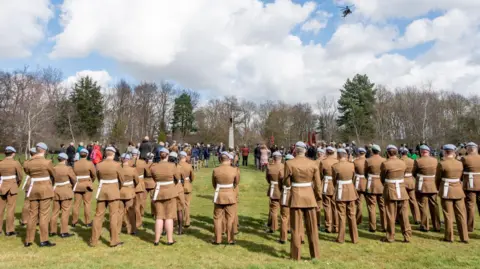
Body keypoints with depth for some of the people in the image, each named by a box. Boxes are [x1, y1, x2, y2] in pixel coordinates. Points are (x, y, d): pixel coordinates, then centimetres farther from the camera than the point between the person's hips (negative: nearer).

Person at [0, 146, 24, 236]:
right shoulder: (16, 163, -9)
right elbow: (20, 176, -5)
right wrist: (17, 184, 13)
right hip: (12, 187, -4)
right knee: (10, 209, 0)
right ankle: (9, 230, 3)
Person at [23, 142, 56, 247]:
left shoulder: (29, 163, 0)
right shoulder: (47, 162, -12)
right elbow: (53, 175, 0)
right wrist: (51, 183, 20)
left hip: (33, 189, 4)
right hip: (45, 189, -4)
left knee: (33, 214, 12)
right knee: (44, 215, 0)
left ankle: (28, 240, 18)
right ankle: (44, 240, 3)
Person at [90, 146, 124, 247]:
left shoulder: (99, 165, -1)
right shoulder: (117, 165, -11)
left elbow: (98, 177, 12)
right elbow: (122, 179, -3)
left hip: (102, 190, 4)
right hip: (113, 191, -4)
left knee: (98, 215, 11)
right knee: (113, 216, 3)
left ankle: (94, 240, 19)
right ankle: (114, 241, 8)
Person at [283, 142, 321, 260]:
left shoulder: (289, 163, -10)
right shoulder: (313, 164, -2)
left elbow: (286, 183, -5)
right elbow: (318, 184, 1)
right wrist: (318, 196, 12)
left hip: (296, 197, -2)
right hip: (309, 196, 2)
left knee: (296, 228, 8)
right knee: (312, 227, 13)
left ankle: (296, 255, 16)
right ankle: (315, 254, 23)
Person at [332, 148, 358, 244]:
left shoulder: (335, 166, -12)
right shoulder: (351, 165, -3)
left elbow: (334, 180, 0)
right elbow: (353, 177, 11)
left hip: (340, 192, -3)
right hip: (351, 191, 3)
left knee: (342, 215, 6)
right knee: (352, 215, 12)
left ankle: (341, 238, 13)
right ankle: (355, 238, 18)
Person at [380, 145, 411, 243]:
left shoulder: (385, 163, -11)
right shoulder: (403, 163, 3)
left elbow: (382, 178, 0)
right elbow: (403, 175, 10)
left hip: (390, 191, -4)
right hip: (402, 190, 4)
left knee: (391, 215, 4)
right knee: (404, 215, 11)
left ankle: (390, 237, 12)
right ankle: (407, 236, 15)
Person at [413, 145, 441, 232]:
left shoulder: (418, 161, -12)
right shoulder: (435, 160, 0)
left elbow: (414, 173, 0)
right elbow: (437, 172, 11)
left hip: (422, 186, -4)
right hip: (433, 186, 4)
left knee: (423, 206, 4)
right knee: (434, 206, 13)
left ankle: (425, 226, 10)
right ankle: (437, 226, 20)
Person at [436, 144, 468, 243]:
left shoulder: (442, 164, -13)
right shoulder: (460, 163, 2)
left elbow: (437, 179, -4)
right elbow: (459, 177, 10)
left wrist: (439, 189, 14)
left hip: (447, 191, -4)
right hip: (458, 190, 4)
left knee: (448, 215, 4)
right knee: (461, 215, 11)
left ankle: (449, 237, 12)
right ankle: (464, 237, 17)